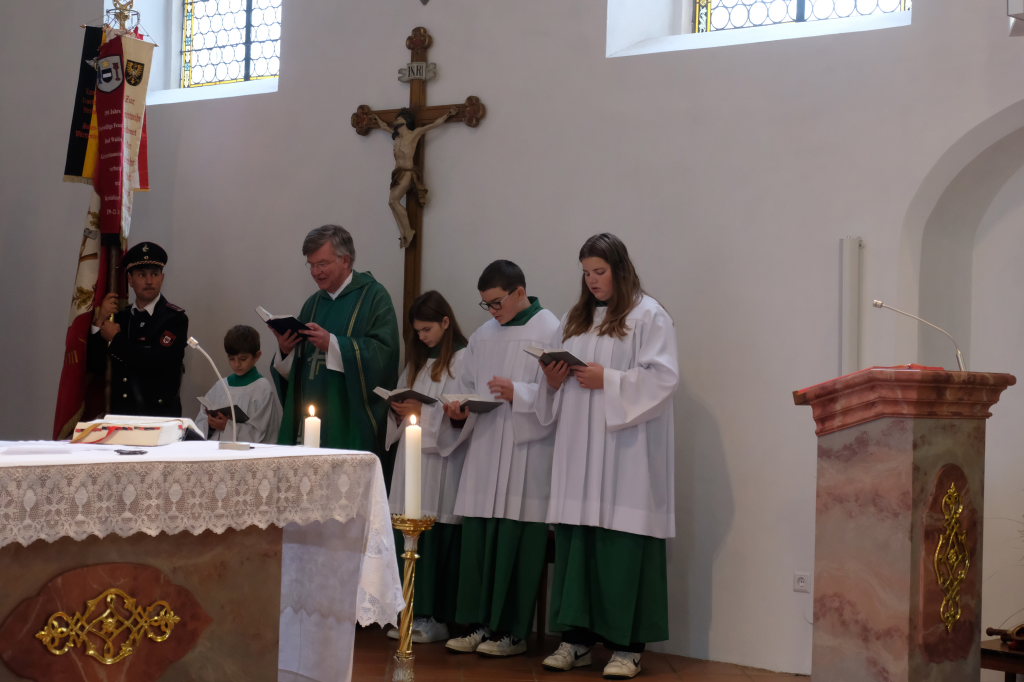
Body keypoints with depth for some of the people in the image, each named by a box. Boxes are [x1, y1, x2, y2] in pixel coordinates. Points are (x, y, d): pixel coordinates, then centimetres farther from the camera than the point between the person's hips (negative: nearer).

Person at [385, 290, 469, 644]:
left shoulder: (463, 359, -5)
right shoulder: (418, 361, 19)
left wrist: (423, 412, -14)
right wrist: (399, 412, 2)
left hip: (442, 460, -7)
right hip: (412, 459, 7)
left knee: (437, 538, -6)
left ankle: (437, 618, 0)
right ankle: (415, 613, 9)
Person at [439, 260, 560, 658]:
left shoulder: (550, 332, -4)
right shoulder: (483, 336, 16)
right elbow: (467, 385, 20)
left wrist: (518, 393, -19)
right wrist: (458, 409, 1)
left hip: (526, 453, -6)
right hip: (483, 450, 6)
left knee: (516, 543, -3)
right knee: (477, 539, 4)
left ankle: (512, 632, 6)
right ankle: (480, 625, 12)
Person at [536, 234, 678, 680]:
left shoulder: (648, 316, -1)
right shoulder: (575, 319, 18)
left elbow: (662, 376, -10)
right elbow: (557, 376, 21)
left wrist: (608, 381, -15)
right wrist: (553, 381, -1)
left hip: (625, 452, -6)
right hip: (578, 449, 6)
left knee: (621, 543, -6)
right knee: (575, 541, 3)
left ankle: (626, 645, -1)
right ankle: (578, 637, 9)